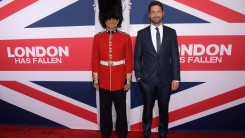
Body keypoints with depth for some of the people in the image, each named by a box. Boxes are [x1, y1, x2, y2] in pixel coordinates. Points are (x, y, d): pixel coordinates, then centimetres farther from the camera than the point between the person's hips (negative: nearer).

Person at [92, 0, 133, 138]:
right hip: (103, 81, 1)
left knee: (121, 109, 11)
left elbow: (129, 60, -2)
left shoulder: (125, 37, -3)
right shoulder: (98, 37, 0)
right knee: (105, 109, 14)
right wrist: (95, 79, 2)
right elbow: (95, 60, 3)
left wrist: (128, 80, -3)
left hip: (120, 80, -1)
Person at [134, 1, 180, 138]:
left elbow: (175, 57, 0)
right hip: (147, 79, 0)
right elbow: (137, 57, 2)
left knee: (164, 109, 14)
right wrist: (138, 76, -3)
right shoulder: (142, 33, 0)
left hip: (165, 79, 1)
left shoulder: (171, 32, 1)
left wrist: (176, 78, -3)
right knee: (147, 108, 13)